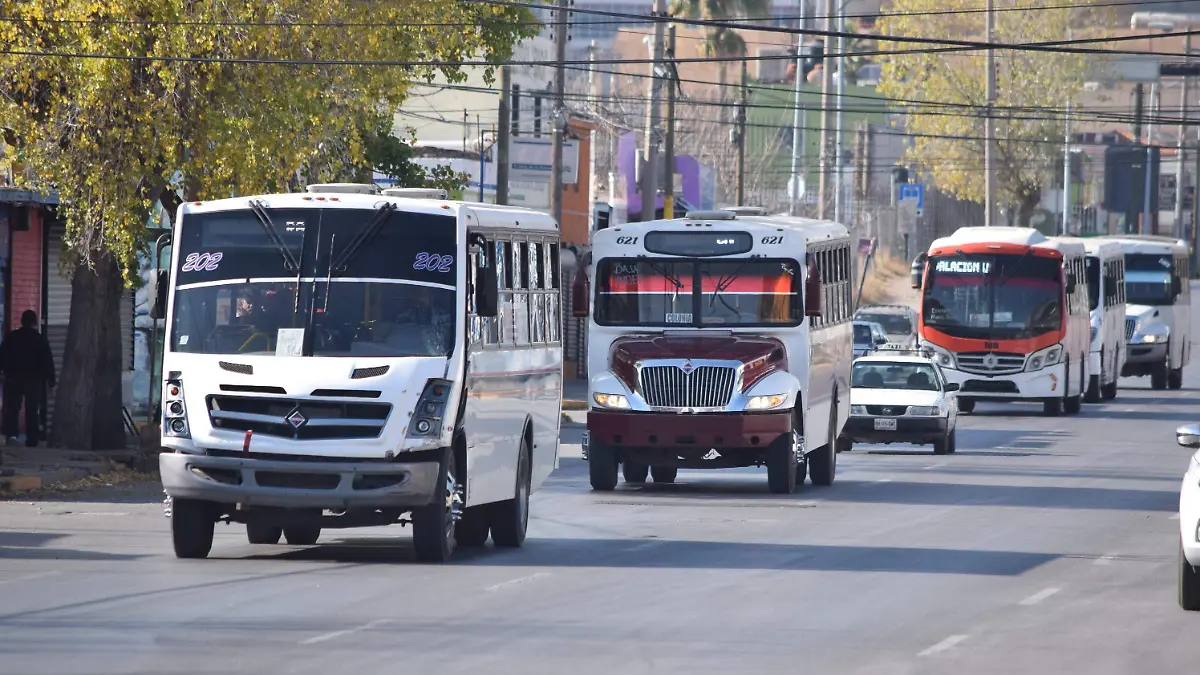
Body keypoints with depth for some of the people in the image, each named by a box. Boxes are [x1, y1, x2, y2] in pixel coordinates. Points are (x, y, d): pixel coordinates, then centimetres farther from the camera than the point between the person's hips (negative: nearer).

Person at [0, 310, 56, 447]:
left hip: (13, 379, 0)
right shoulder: (40, 340, -3)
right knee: (32, 411, 6)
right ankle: (32, 440, 5)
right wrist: (51, 382, 3)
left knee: (12, 408, 2)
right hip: (34, 380, 0)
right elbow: (48, 362, -1)